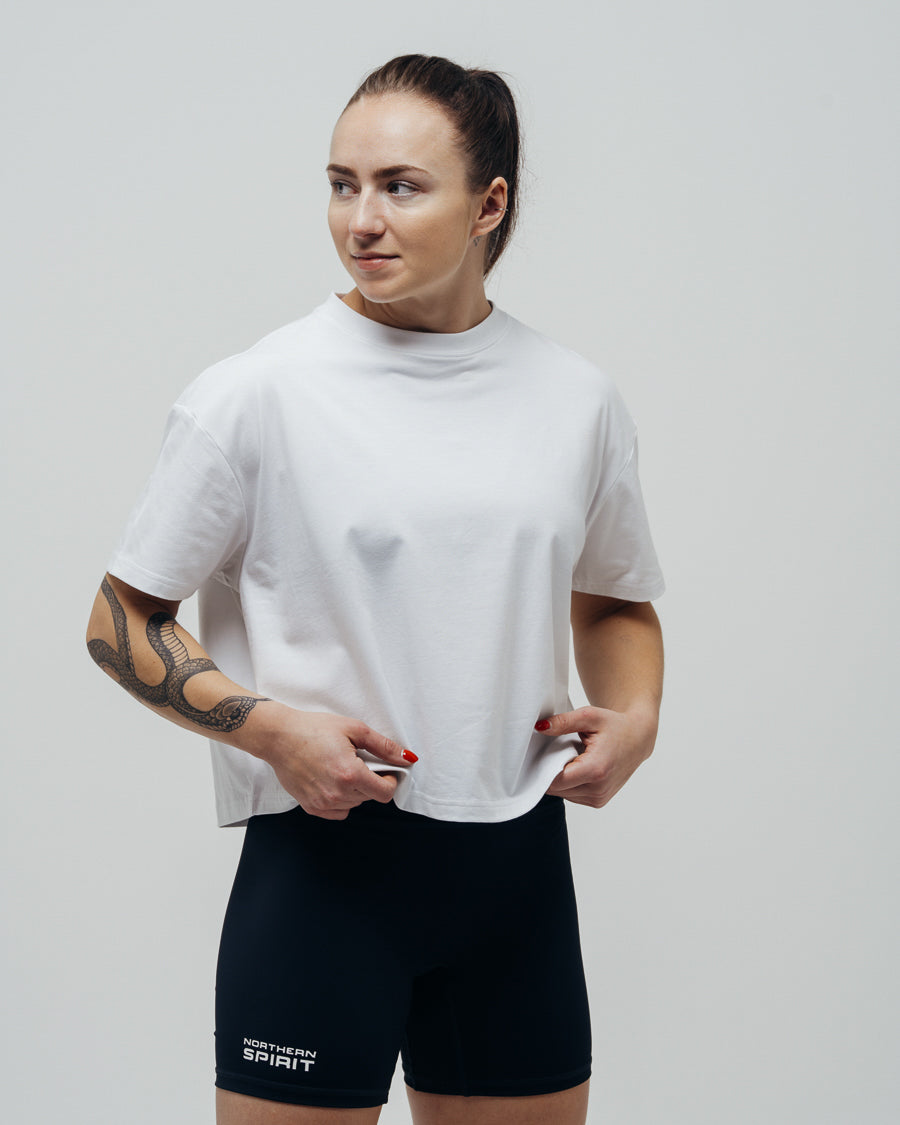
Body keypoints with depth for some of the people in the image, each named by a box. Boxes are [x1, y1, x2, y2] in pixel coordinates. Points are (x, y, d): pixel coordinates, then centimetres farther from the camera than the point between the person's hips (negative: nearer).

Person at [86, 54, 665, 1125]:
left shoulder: (579, 399, 6)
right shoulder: (253, 395, -7)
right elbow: (121, 623, -2)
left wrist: (634, 717, 2)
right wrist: (271, 728, -17)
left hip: (520, 866, 4)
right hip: (324, 856, -4)